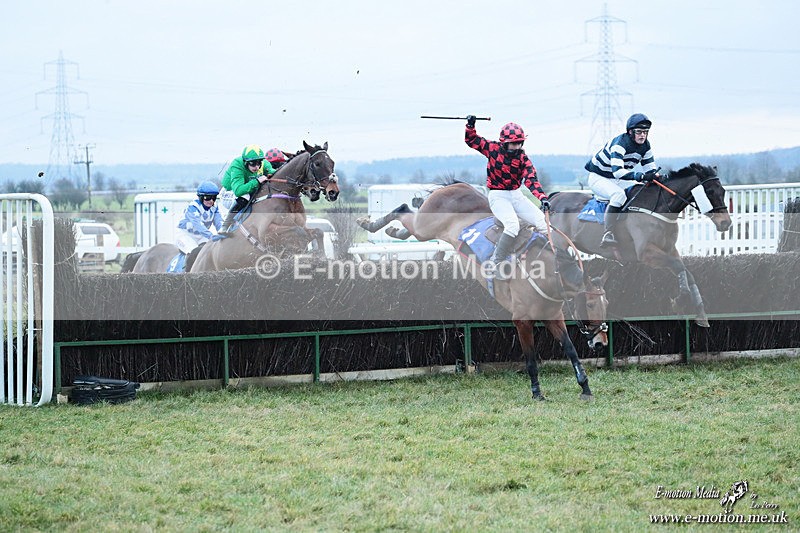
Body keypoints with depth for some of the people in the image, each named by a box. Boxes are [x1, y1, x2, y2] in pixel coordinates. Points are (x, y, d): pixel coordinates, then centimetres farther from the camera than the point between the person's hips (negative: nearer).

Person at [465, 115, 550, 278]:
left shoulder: (522, 158, -7)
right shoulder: (493, 148, -9)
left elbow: (531, 179, -18)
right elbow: (471, 140, 0)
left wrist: (542, 197, -33)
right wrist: (470, 125, -20)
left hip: (516, 195, 4)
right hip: (498, 196, -4)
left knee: (543, 222, -2)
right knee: (512, 225, -29)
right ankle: (494, 264, -23)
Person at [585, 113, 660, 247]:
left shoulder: (645, 146, -4)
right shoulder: (620, 144, -28)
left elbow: (651, 169, 1)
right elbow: (617, 171, -40)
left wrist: (655, 177, -23)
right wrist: (641, 176, -50)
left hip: (614, 182, 9)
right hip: (598, 177, -9)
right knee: (619, 194, -35)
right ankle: (608, 233, -44)